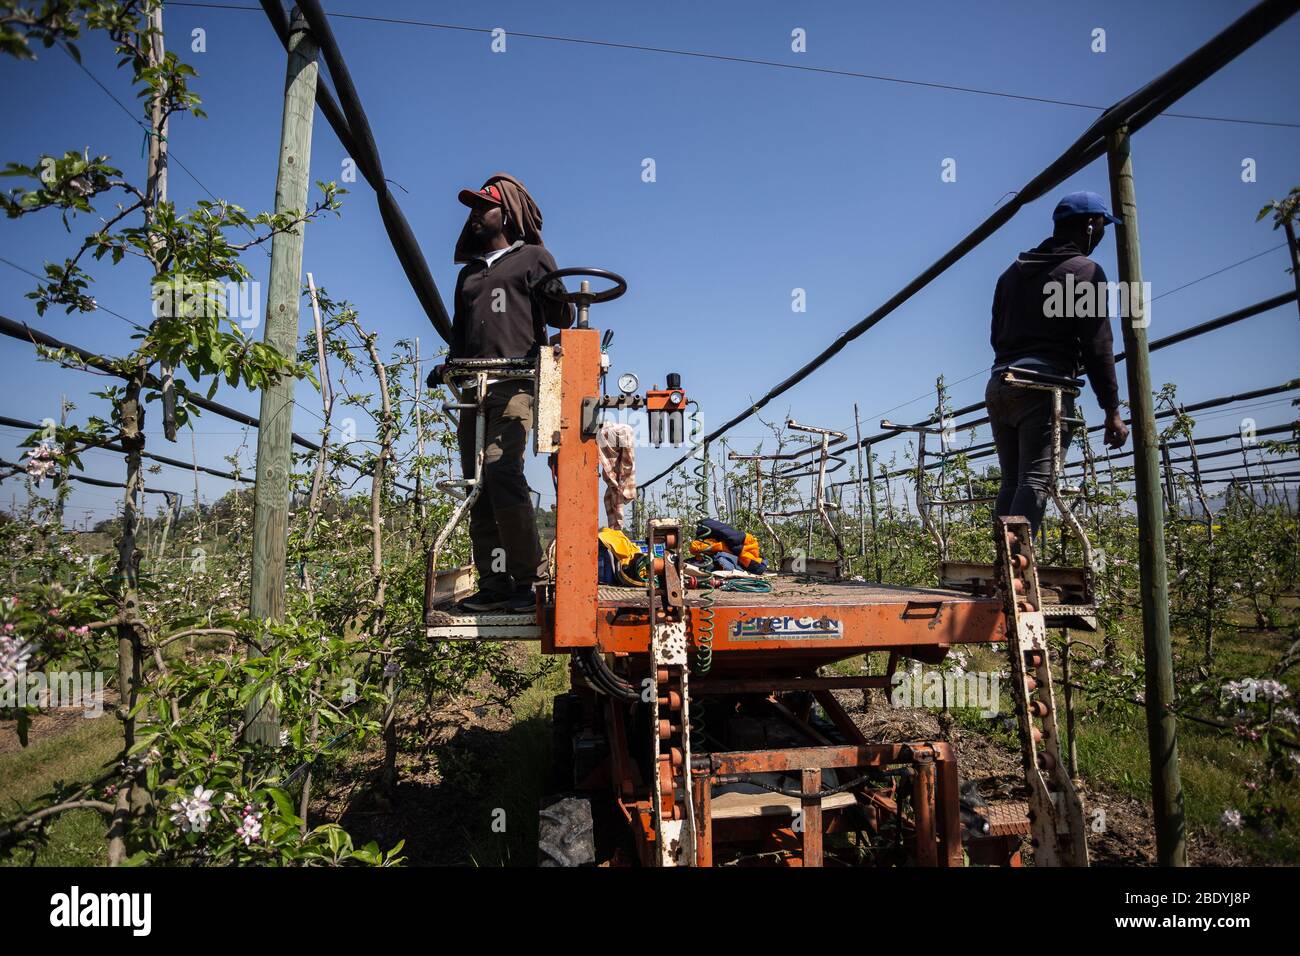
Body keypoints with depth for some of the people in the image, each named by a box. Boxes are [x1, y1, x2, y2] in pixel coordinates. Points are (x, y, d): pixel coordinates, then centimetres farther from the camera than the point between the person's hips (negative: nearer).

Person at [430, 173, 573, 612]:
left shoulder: (533, 257, 14)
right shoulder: (469, 273, 31)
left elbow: (561, 319, 8)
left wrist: (565, 305, -10)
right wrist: (449, 366, 14)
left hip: (515, 383, -7)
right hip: (473, 387, 7)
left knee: (501, 469, -23)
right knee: (478, 484, -1)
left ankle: (527, 578, -18)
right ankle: (493, 584, 2)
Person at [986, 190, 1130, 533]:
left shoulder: (1013, 271, 21)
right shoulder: (1085, 271, 1)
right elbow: (1097, 346, -5)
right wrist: (1112, 410, -3)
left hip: (999, 386, 7)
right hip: (1044, 388, -6)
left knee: (1011, 482, 8)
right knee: (1036, 479, -13)